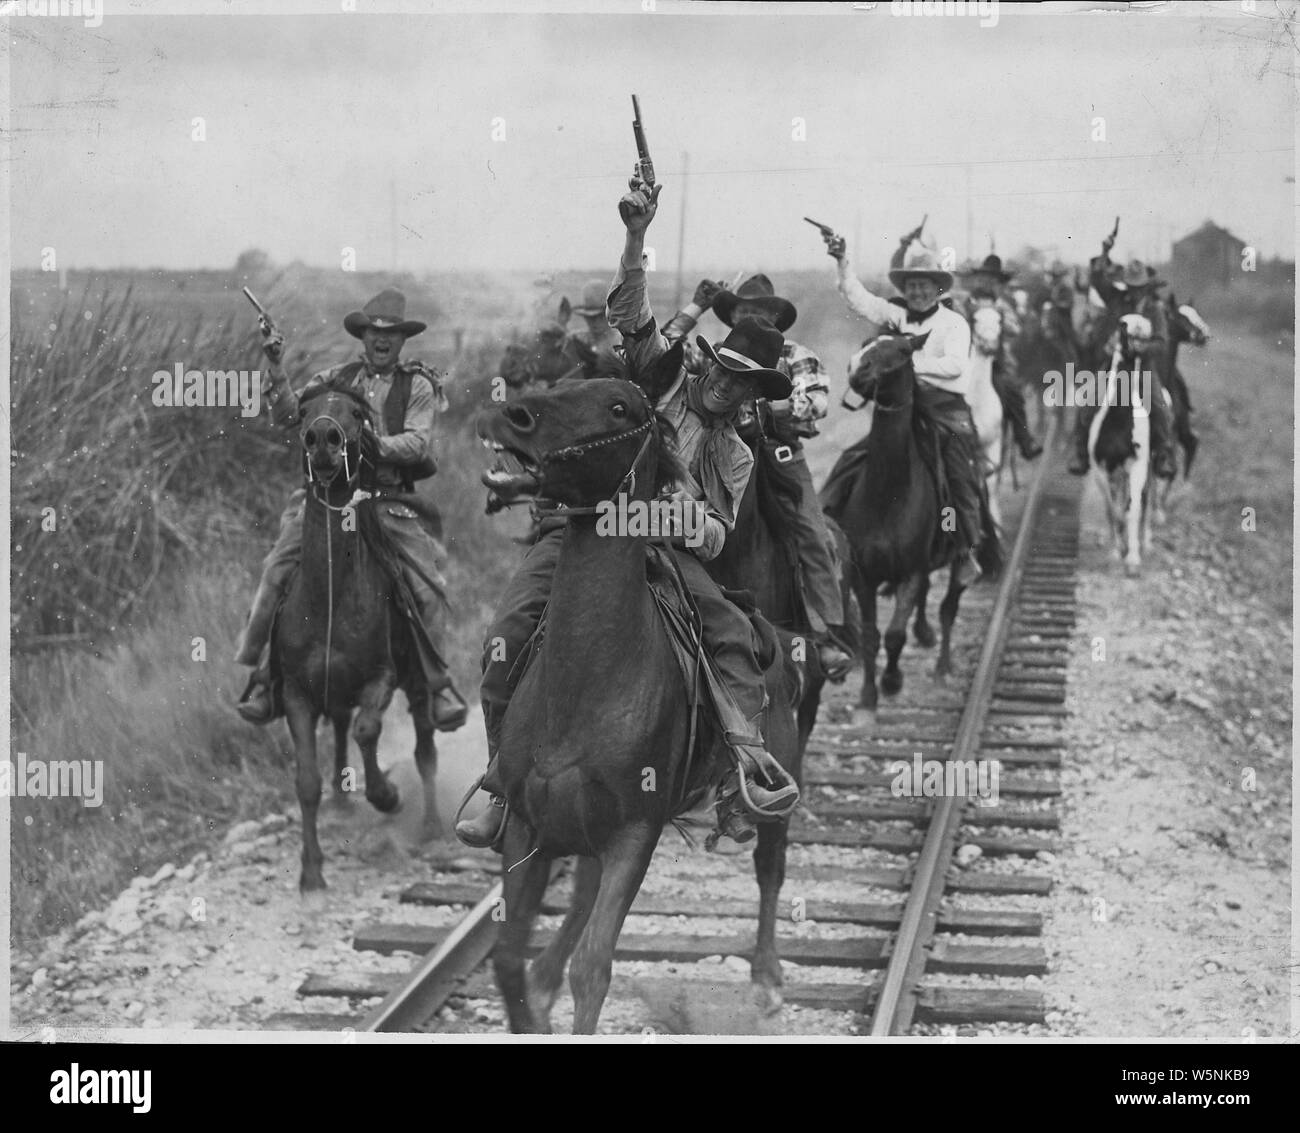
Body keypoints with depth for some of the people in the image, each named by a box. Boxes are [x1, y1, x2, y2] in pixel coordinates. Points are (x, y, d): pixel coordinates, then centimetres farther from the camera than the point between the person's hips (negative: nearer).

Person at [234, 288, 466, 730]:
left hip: (389, 499, -1)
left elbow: (419, 441, -6)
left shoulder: (418, 386, 7)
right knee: (277, 572, -12)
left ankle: (437, 681, 6)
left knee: (427, 585, -9)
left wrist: (382, 445, -24)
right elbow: (287, 417, 3)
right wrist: (276, 370, -9)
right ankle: (261, 675, -4)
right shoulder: (336, 378, 11)